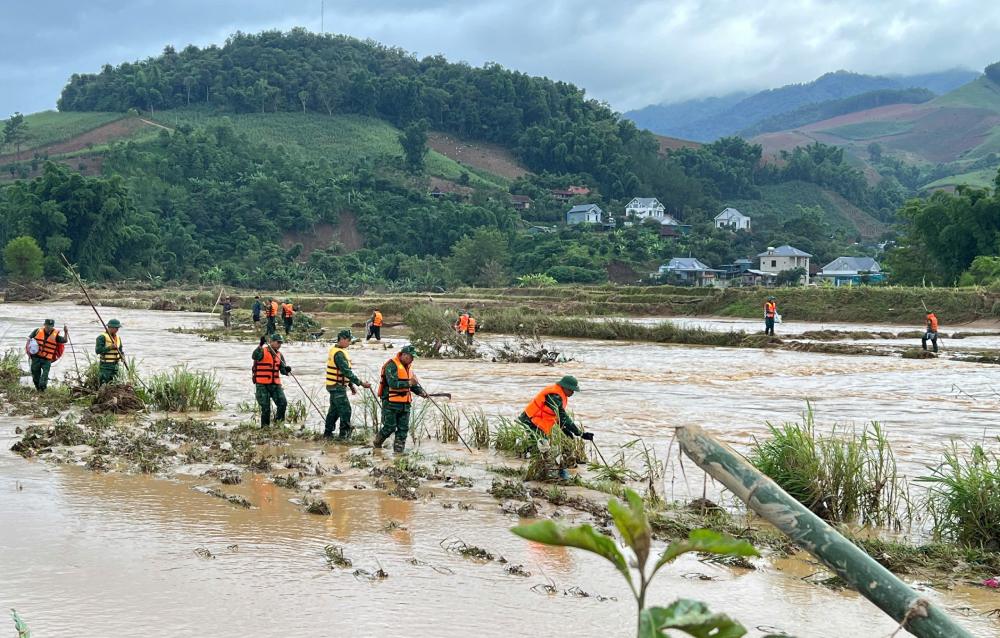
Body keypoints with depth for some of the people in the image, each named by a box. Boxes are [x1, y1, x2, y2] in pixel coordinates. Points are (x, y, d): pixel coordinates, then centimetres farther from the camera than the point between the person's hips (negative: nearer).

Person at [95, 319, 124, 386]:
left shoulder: (118, 338, 12)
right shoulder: (102, 337, -10)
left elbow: (120, 350, 19)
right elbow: (98, 350, -18)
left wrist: (122, 355, -4)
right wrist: (110, 347, -24)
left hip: (115, 365, 7)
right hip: (105, 366, -7)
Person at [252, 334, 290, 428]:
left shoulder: (279, 355, 14)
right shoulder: (263, 352, -3)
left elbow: (283, 370, 10)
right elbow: (254, 356, -25)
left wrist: (286, 369, -14)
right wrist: (260, 346, -38)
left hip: (275, 384, 5)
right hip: (262, 385, -5)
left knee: (283, 403, -12)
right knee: (265, 408, -4)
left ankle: (278, 420, 7)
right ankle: (265, 427, 9)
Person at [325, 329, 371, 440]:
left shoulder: (335, 350, 14)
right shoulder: (339, 354, -20)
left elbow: (346, 370, 19)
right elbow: (347, 372, -25)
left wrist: (351, 385, 21)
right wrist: (360, 383, -24)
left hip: (334, 386, 11)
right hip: (338, 386, -11)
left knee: (334, 410, 17)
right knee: (345, 410, -8)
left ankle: (328, 433, 25)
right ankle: (345, 434, -5)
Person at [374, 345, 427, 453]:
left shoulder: (408, 367, 15)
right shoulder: (391, 365, -13)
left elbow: (414, 382, 22)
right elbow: (393, 383, -23)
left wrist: (420, 392, 5)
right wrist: (408, 383, -28)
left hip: (405, 403, 8)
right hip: (391, 403, -8)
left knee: (403, 428, 4)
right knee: (390, 427, -5)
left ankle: (399, 450, 11)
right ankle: (377, 441, 20)